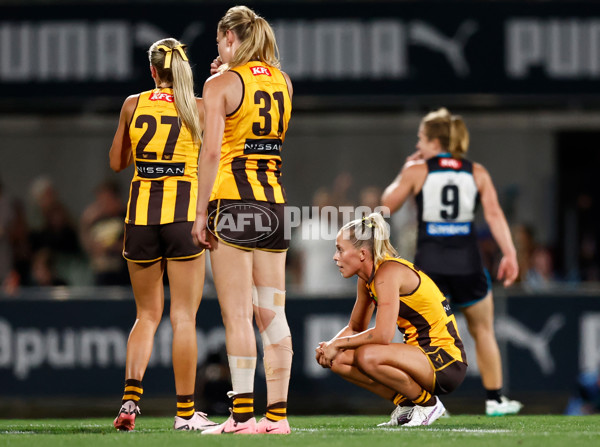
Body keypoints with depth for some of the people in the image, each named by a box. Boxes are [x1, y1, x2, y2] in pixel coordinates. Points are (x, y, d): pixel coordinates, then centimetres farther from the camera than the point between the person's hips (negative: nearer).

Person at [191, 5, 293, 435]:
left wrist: (201, 211, -9)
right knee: (272, 313, 6)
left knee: (237, 315, -6)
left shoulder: (221, 84, -5)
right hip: (274, 202, 6)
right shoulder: (283, 82, 12)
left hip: (232, 201, -6)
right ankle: (277, 413, 5)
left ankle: (243, 415, -10)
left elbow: (212, 150, -12)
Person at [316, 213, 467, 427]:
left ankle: (428, 403, -10)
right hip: (420, 354, 9)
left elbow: (383, 334, -28)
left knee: (368, 356, -33)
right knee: (338, 360, 0)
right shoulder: (367, 279, 9)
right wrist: (329, 346, -3)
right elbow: (355, 328, 18)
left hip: (445, 364, -9)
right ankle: (406, 403, 9)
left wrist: (337, 344, -16)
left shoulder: (388, 273, -19)